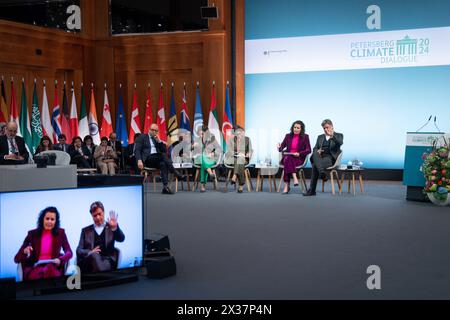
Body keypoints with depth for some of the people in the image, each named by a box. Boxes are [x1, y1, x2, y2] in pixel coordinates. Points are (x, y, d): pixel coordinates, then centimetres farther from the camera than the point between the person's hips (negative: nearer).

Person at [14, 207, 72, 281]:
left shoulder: (60, 233, 13)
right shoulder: (32, 234, 10)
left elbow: (69, 252, 3)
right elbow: (17, 259, 8)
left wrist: (60, 260, -19)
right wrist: (24, 252, -16)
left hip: (53, 267, 0)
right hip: (35, 268, 0)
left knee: (50, 269, -38)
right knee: (37, 275, -39)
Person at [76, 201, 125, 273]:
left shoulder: (111, 227, 18)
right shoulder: (86, 230, 22)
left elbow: (121, 239, -2)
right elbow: (79, 250, 14)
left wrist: (115, 227, -23)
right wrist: (90, 252, -9)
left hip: (108, 261, -2)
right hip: (90, 261, 2)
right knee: (94, 255, -35)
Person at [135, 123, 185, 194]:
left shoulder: (158, 140, 27)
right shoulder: (142, 138, 13)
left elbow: (165, 151, 16)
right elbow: (137, 150, 1)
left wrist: (159, 141, 3)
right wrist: (139, 160, -18)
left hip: (158, 159, 4)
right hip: (147, 159, -4)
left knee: (163, 164, -34)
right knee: (163, 156, -32)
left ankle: (165, 187, -43)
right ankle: (176, 174, -33)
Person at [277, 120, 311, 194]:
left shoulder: (305, 137, 7)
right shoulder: (288, 136, 15)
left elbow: (308, 150, -1)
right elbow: (282, 147, 12)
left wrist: (299, 154, -17)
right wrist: (279, 147, -13)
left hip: (299, 158, -2)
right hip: (287, 157, 2)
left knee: (288, 160, -34)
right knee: (287, 159, -36)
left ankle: (287, 185, -36)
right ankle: (295, 178, -47)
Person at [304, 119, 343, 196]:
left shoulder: (338, 135, 12)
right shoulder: (320, 137, 25)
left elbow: (340, 143, -12)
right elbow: (315, 148, 16)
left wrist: (332, 136, -29)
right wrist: (317, 151, -10)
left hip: (331, 158, -4)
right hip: (320, 157, 4)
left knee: (315, 165, -35)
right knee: (315, 154, -36)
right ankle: (322, 172, -54)